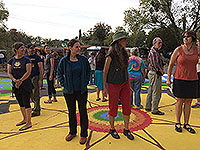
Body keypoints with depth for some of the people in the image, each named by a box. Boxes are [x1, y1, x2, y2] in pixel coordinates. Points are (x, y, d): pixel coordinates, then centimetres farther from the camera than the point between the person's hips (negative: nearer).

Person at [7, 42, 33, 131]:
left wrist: (20, 81, -16)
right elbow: (9, 73, 4)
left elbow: (28, 72, -10)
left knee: (26, 103, -3)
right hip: (15, 86, 5)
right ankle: (25, 119, 31)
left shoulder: (26, 60, -3)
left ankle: (29, 122, 6)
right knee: (21, 103, 15)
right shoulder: (11, 61, 8)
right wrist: (15, 80, -14)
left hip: (26, 85, -5)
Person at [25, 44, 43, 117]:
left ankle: (36, 111, 1)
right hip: (28, 77, 5)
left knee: (35, 94, -5)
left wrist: (40, 79, -13)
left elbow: (41, 69, -6)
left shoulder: (37, 57, -2)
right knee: (31, 94, 13)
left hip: (35, 77, -5)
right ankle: (37, 107, 29)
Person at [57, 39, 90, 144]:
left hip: (82, 91, 0)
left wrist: (85, 83, 1)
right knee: (71, 112, 15)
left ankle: (83, 134, 22)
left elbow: (88, 72, 9)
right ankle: (72, 132, 34)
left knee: (83, 112, 6)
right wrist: (64, 84, 0)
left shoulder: (83, 59, -3)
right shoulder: (64, 60, -4)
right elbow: (59, 73, 8)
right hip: (69, 91, 1)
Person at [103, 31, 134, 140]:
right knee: (113, 108, 7)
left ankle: (126, 129, 25)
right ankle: (112, 129, 27)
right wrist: (104, 88, -8)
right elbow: (105, 72, -9)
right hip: (113, 85, -6)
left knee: (127, 107, 8)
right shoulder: (111, 55, -13)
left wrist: (129, 85, 14)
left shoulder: (124, 54, 6)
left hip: (124, 84, 6)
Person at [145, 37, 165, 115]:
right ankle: (154, 110, 3)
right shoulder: (154, 52, -16)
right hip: (155, 74, -11)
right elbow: (155, 65, -22)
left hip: (152, 73, 11)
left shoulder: (156, 52, 18)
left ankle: (148, 107, 26)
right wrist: (161, 71, -9)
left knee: (151, 91, 15)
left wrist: (160, 70, 11)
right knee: (156, 93, -5)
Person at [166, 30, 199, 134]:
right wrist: (168, 79, -1)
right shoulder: (178, 50, -4)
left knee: (188, 102, 10)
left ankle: (186, 124, 23)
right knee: (179, 101, 4)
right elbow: (171, 64, 0)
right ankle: (178, 123, 18)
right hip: (179, 79, -3)